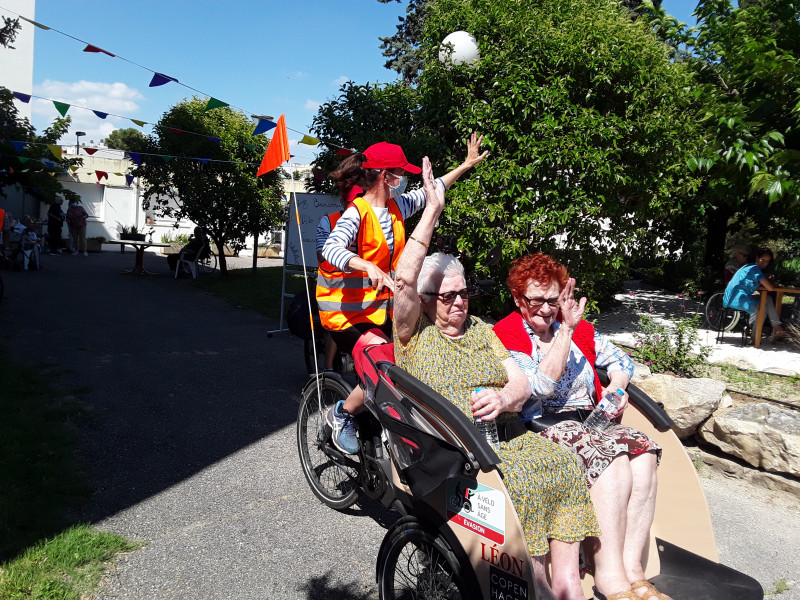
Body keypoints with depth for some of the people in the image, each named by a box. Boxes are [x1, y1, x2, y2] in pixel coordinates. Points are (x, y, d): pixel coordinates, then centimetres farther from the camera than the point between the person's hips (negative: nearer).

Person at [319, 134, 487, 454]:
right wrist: (370, 268, -53)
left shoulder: (396, 207, 6)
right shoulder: (357, 213, -19)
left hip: (381, 306, 8)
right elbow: (332, 248, -37)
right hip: (347, 311, -8)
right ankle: (341, 415, 3)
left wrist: (466, 164, 27)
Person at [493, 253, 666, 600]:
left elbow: (620, 360, 23)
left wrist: (617, 386, 1)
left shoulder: (576, 326, 14)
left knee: (643, 451, -23)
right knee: (611, 457, -30)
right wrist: (566, 331, -17)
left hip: (589, 422, 6)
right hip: (541, 429, -6)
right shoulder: (505, 335, -4)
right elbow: (542, 386, -17)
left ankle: (631, 570, -22)